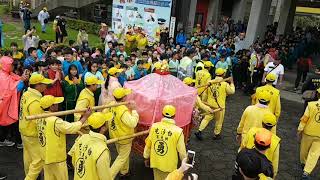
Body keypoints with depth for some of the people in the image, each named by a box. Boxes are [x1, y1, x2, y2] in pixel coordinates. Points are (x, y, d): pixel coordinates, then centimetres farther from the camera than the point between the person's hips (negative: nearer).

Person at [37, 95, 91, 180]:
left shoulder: (40, 119, -2)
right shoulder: (55, 121, -27)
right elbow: (72, 128, -24)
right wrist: (85, 117, -14)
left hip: (46, 155, 7)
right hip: (56, 157, -7)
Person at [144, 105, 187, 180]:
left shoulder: (154, 126, -12)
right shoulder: (178, 131, -21)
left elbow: (148, 144, -1)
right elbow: (181, 151, -12)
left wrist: (146, 157, 15)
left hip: (155, 162, 3)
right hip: (169, 165, -3)